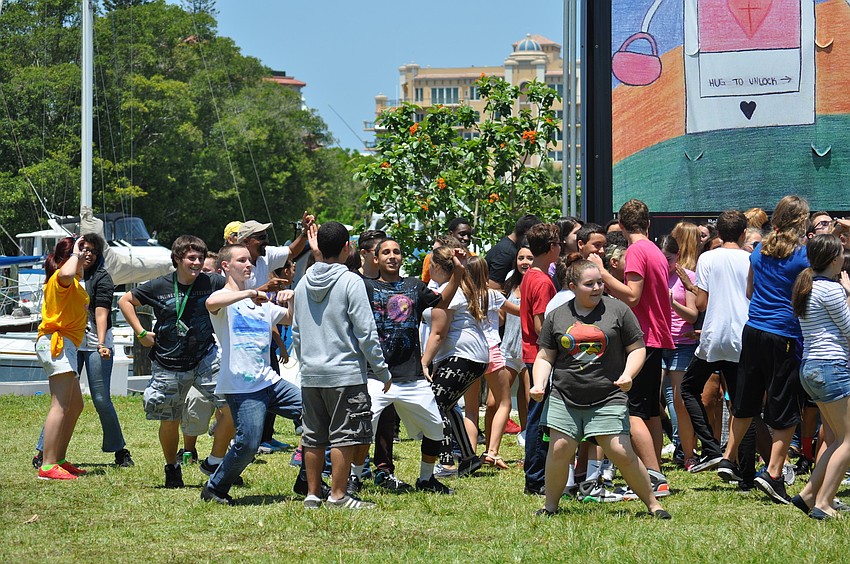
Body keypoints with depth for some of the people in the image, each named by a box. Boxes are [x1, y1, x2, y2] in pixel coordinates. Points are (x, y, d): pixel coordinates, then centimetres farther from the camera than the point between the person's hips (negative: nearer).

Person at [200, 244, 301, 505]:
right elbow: (211, 304, -28)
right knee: (248, 444, -15)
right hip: (241, 386, -7)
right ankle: (215, 488, 7)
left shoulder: (262, 303, 21)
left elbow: (293, 318, 23)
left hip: (269, 380, 8)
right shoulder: (224, 297, -3)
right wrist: (251, 293, -27)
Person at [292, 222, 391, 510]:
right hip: (345, 372, -6)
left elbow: (296, 332, 16)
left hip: (310, 375, 6)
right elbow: (365, 332, -11)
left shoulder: (303, 284, 9)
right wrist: (382, 371, -3)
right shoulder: (350, 282, -10)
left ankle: (312, 494, 16)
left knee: (313, 437, 11)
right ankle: (338, 495, -2)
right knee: (344, 437, -2)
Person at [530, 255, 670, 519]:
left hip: (608, 398, -2)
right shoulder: (556, 316, 9)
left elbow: (637, 349, 7)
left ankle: (653, 504, 4)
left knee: (621, 453, -9)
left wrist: (627, 375, -11)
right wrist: (539, 384, -2)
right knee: (560, 449, -7)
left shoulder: (618, 310, 4)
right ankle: (550, 506, 11)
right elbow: (545, 357, 15)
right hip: (564, 398, 2)